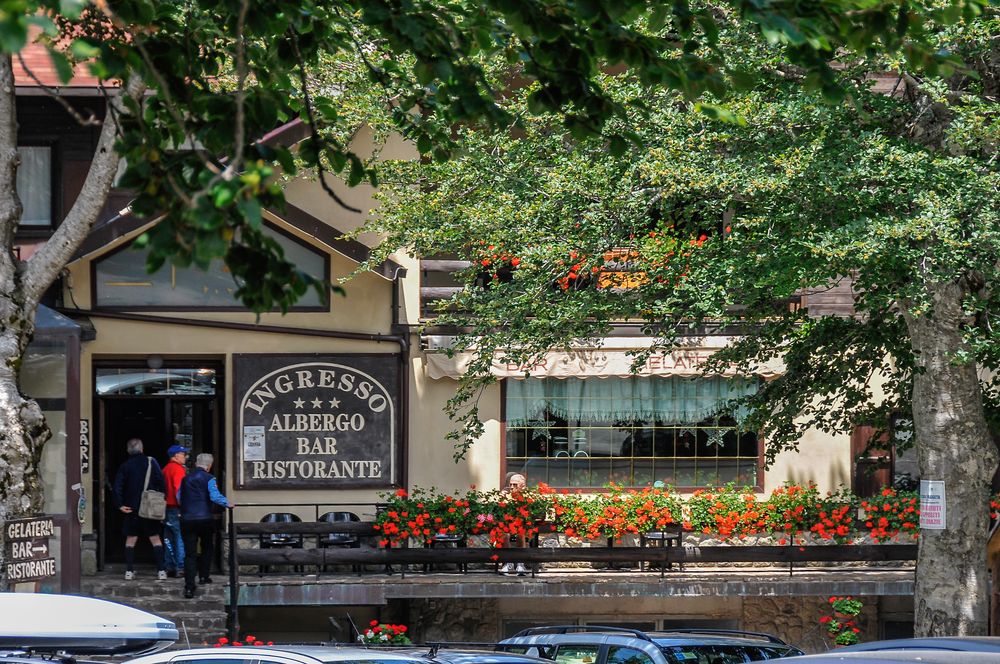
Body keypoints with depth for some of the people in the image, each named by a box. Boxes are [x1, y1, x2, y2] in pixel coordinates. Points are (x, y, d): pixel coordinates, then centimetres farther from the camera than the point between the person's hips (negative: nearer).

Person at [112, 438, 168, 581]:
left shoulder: (125, 466, 1)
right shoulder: (151, 462, -1)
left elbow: (117, 487, -7)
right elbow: (161, 482, -7)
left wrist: (120, 505, -4)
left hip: (132, 508, 0)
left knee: (130, 540, 9)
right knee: (155, 539, 6)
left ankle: (129, 571, 3)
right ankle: (161, 570, -2)